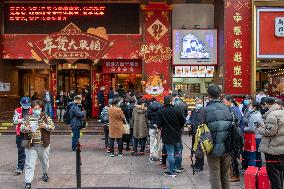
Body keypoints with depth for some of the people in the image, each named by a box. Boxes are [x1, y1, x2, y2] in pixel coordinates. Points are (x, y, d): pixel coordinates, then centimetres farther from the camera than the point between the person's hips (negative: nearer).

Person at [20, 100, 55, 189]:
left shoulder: (46, 117, 1)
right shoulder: (27, 118, 4)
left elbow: (52, 127, -3)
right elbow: (21, 128, 1)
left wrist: (46, 126, -21)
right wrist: (26, 128, -20)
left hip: (43, 144, 1)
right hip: (31, 144, 0)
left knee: (44, 161, 19)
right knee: (30, 164, -3)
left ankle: (45, 173, 46)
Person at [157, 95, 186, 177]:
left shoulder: (161, 111, -13)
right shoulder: (176, 110, -9)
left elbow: (159, 124, -14)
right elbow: (183, 121, -4)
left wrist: (160, 127, 9)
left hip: (167, 135, -2)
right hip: (177, 134, 2)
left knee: (170, 153, 3)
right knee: (178, 151, 20)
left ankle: (172, 171, 7)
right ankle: (178, 167, 32)